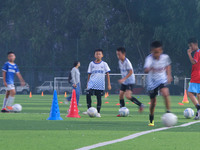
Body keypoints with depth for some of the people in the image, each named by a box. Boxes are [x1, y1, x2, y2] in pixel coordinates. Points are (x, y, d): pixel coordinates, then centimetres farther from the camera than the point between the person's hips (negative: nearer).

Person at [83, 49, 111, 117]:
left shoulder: (104, 64, 5)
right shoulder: (91, 64, 10)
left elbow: (107, 74, 6)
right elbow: (89, 74, 14)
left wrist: (109, 84, 0)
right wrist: (87, 84, 10)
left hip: (100, 84, -1)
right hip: (92, 83, 1)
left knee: (99, 97, -2)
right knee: (88, 95, -16)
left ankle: (98, 112, 7)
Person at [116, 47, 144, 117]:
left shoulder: (127, 62, -19)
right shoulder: (120, 61, 7)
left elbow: (130, 72, -22)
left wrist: (123, 79, -28)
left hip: (130, 81, -8)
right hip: (124, 82, 8)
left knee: (128, 96, -20)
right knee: (121, 95, 3)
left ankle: (140, 105, -6)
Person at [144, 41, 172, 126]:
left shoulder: (165, 57, -12)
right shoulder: (149, 58, -23)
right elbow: (146, 70, -39)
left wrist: (169, 75, 9)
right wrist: (149, 69, -61)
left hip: (162, 80, 1)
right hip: (152, 82, -1)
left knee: (165, 94, -29)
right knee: (153, 101, 7)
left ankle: (168, 112, -16)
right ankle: (151, 120, 29)